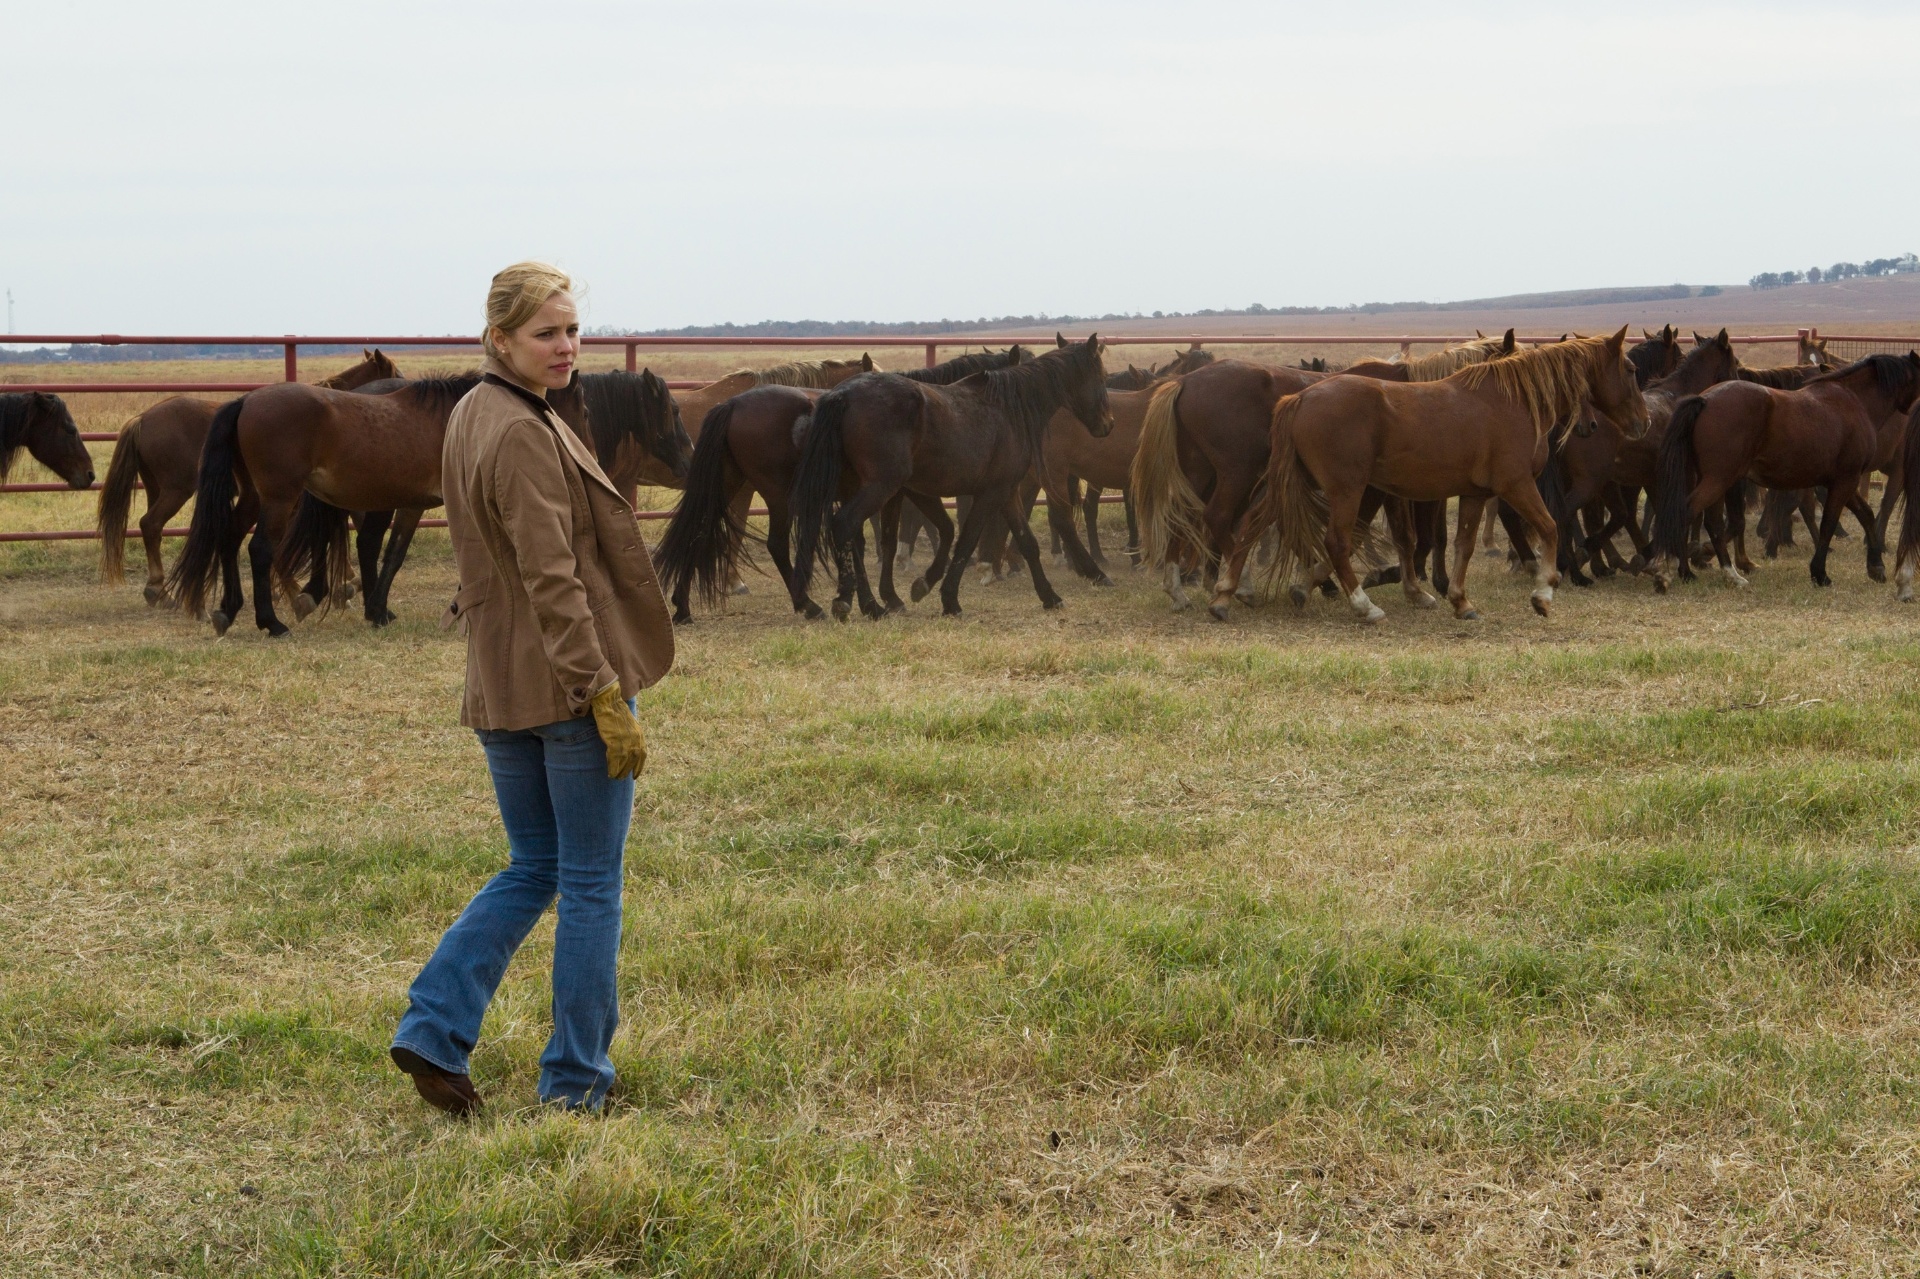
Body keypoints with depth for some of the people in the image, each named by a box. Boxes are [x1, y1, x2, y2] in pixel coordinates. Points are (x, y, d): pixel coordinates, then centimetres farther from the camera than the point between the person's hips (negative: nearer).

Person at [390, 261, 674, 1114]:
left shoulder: (469, 417, 11)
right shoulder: (525, 436, -18)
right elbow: (553, 582, -23)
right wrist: (607, 697, -22)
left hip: (499, 686, 9)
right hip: (569, 680, -9)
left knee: (530, 870, 18)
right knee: (592, 882, 4)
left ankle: (432, 1030, 8)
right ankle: (576, 1079, 12)